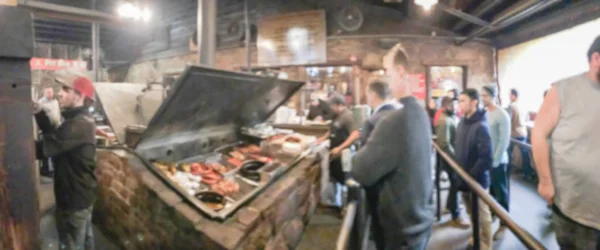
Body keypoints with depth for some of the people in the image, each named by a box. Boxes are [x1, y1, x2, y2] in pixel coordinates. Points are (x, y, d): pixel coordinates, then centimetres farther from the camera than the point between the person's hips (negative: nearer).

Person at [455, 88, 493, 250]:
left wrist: (471, 176, -19)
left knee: (482, 216, 11)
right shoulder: (462, 122, 4)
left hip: (476, 180, -7)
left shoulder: (480, 126, -20)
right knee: (472, 213, 24)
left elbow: (486, 158, -23)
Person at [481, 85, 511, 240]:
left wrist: (495, 161, -15)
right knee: (488, 191, 16)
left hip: (497, 161, -5)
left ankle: (503, 225, 22)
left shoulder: (502, 115, -13)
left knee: (501, 193, 9)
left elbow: (504, 141, -14)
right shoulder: (483, 113, 2)